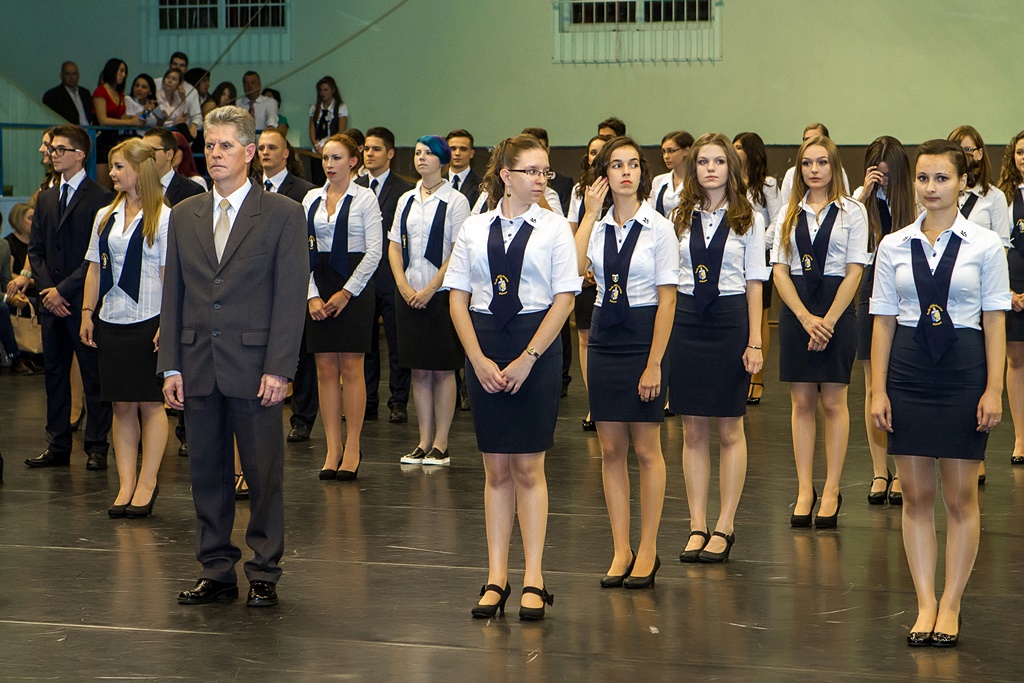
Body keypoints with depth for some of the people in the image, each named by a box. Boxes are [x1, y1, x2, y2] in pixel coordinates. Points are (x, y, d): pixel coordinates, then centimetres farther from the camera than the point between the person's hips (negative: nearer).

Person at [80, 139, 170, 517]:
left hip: (148, 320, -5)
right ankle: (126, 486, 9)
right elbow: (95, 269, 14)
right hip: (112, 320, 5)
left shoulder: (163, 218, -6)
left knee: (150, 402, 1)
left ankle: (147, 483, 7)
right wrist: (87, 312, 6)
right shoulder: (105, 217, 12)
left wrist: (168, 323, -14)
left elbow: (169, 273, -9)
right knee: (122, 404, 6)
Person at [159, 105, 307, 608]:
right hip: (199, 368, 4)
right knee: (207, 473, 8)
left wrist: (278, 369, -13)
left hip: (254, 367, -4)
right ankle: (216, 571, 18)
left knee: (263, 475, 1)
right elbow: (173, 295, 12)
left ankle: (264, 575, 10)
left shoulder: (282, 214, -1)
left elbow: (290, 297, -5)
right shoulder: (185, 215, 12)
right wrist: (170, 366, 4)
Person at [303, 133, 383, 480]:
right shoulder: (312, 198, 10)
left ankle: (353, 447, 2)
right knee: (325, 369, 3)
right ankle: (332, 448, 6)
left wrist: (346, 292, -10)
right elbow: (303, 249, 7)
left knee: (351, 367, -4)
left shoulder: (365, 198, -2)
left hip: (354, 285, -4)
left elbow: (374, 250, -6)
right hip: (318, 285, 4)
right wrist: (312, 295, -3)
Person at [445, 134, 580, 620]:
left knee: (528, 468, 0)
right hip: (483, 345, 2)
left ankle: (533, 581, 5)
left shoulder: (555, 229, -1)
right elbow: (458, 299, 5)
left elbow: (564, 300, -5)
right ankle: (496, 579, 11)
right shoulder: (474, 229, 5)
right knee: (496, 470, 6)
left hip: (537, 346, -2)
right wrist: (479, 359, -6)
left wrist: (527, 359, -11)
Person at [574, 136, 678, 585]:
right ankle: (621, 550, 13)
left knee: (646, 448, 2)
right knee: (611, 449, 6)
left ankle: (647, 551, 11)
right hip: (605, 337, 4)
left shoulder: (658, 228, -5)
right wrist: (591, 214, -13)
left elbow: (667, 298, -8)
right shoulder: (597, 226, 5)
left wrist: (654, 363, -13)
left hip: (644, 335, -4)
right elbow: (573, 268, -15)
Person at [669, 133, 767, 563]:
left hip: (730, 319, -2)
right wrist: (663, 334, 2)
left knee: (730, 429, 3)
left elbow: (754, 282, 1)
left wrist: (754, 342, -5)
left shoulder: (749, 220, 2)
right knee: (693, 430, 4)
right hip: (686, 319, 2)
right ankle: (697, 526, 9)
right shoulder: (680, 218, 7)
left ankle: (724, 527, 10)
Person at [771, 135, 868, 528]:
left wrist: (828, 320, -11)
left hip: (837, 307, -3)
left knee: (833, 401, 0)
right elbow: (779, 270, 4)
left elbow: (854, 271, -4)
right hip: (795, 309, 3)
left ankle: (832, 491, 6)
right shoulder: (789, 214, 9)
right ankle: (804, 490, 7)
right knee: (801, 401, 3)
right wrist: (805, 317, -10)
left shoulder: (852, 211, 1)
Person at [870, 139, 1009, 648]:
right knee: (915, 494, 4)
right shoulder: (894, 247, 4)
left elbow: (995, 321, -1)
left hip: (963, 368, -2)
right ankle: (925, 603, 12)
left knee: (960, 496, 3)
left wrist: (993, 390, -6)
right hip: (909, 371, 2)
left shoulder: (985, 245, -2)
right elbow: (884, 321, 6)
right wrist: (878, 390, 2)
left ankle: (950, 604, 13)